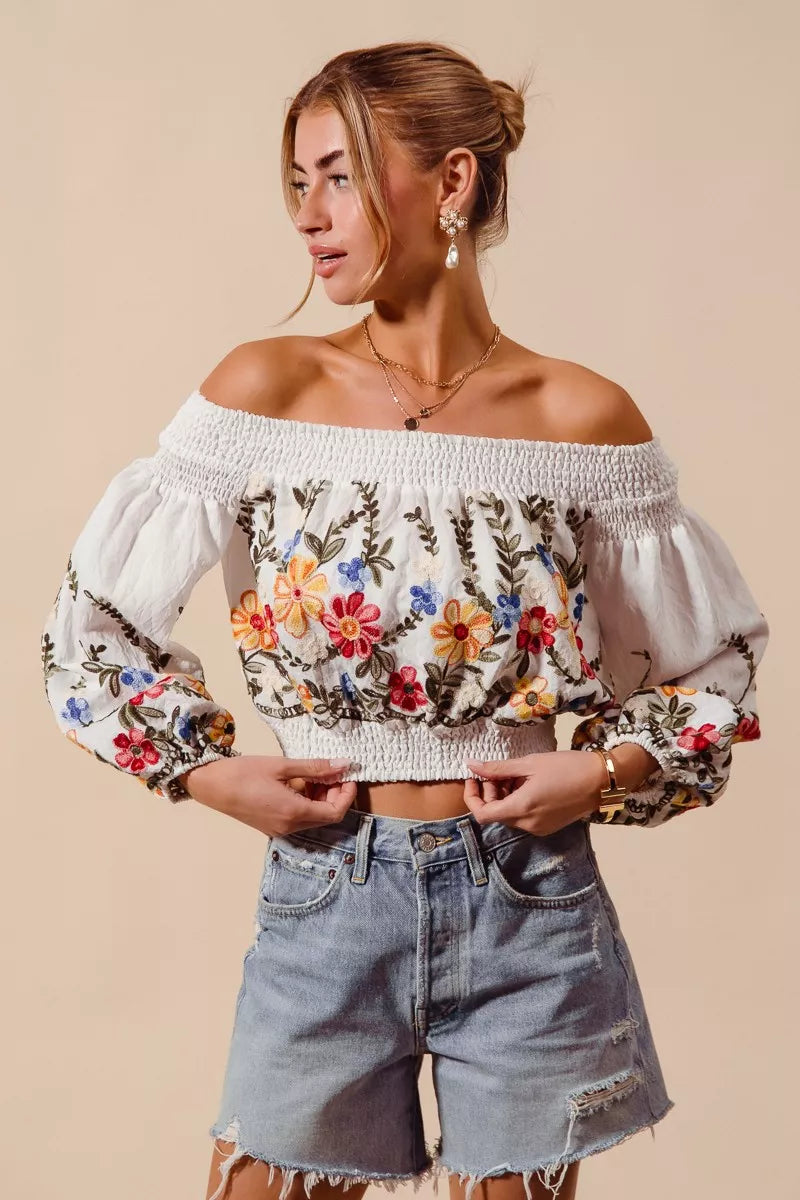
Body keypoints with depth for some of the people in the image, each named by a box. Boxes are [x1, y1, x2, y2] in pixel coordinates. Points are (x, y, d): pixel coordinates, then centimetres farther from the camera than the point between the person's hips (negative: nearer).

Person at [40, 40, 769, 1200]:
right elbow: (91, 621, 2)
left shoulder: (582, 415, -6)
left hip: (528, 904, 0)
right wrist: (211, 772, -6)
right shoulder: (267, 388, -5)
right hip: (324, 891, 1)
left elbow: (716, 660, 6)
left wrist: (603, 773, -9)